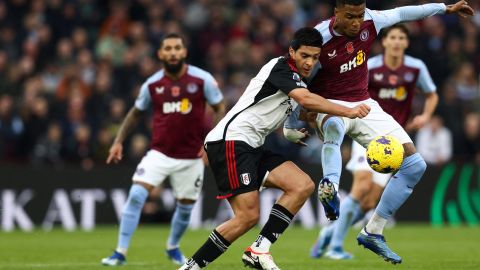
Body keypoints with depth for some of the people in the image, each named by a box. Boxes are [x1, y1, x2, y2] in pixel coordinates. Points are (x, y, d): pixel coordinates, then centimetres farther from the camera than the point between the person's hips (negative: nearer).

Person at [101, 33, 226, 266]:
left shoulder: (202, 79, -9)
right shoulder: (152, 84, -2)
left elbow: (220, 109, 0)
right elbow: (136, 113, 13)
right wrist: (119, 141, 6)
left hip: (191, 157, 0)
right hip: (160, 153, 0)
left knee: (186, 206, 10)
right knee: (136, 196, -16)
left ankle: (173, 248, 39)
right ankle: (120, 252, -10)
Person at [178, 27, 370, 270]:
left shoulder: (299, 82, 20)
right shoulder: (280, 68, -10)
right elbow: (307, 100, -25)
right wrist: (348, 112, -26)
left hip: (251, 148, 9)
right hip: (230, 141, -9)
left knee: (303, 186, -6)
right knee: (248, 216, -16)